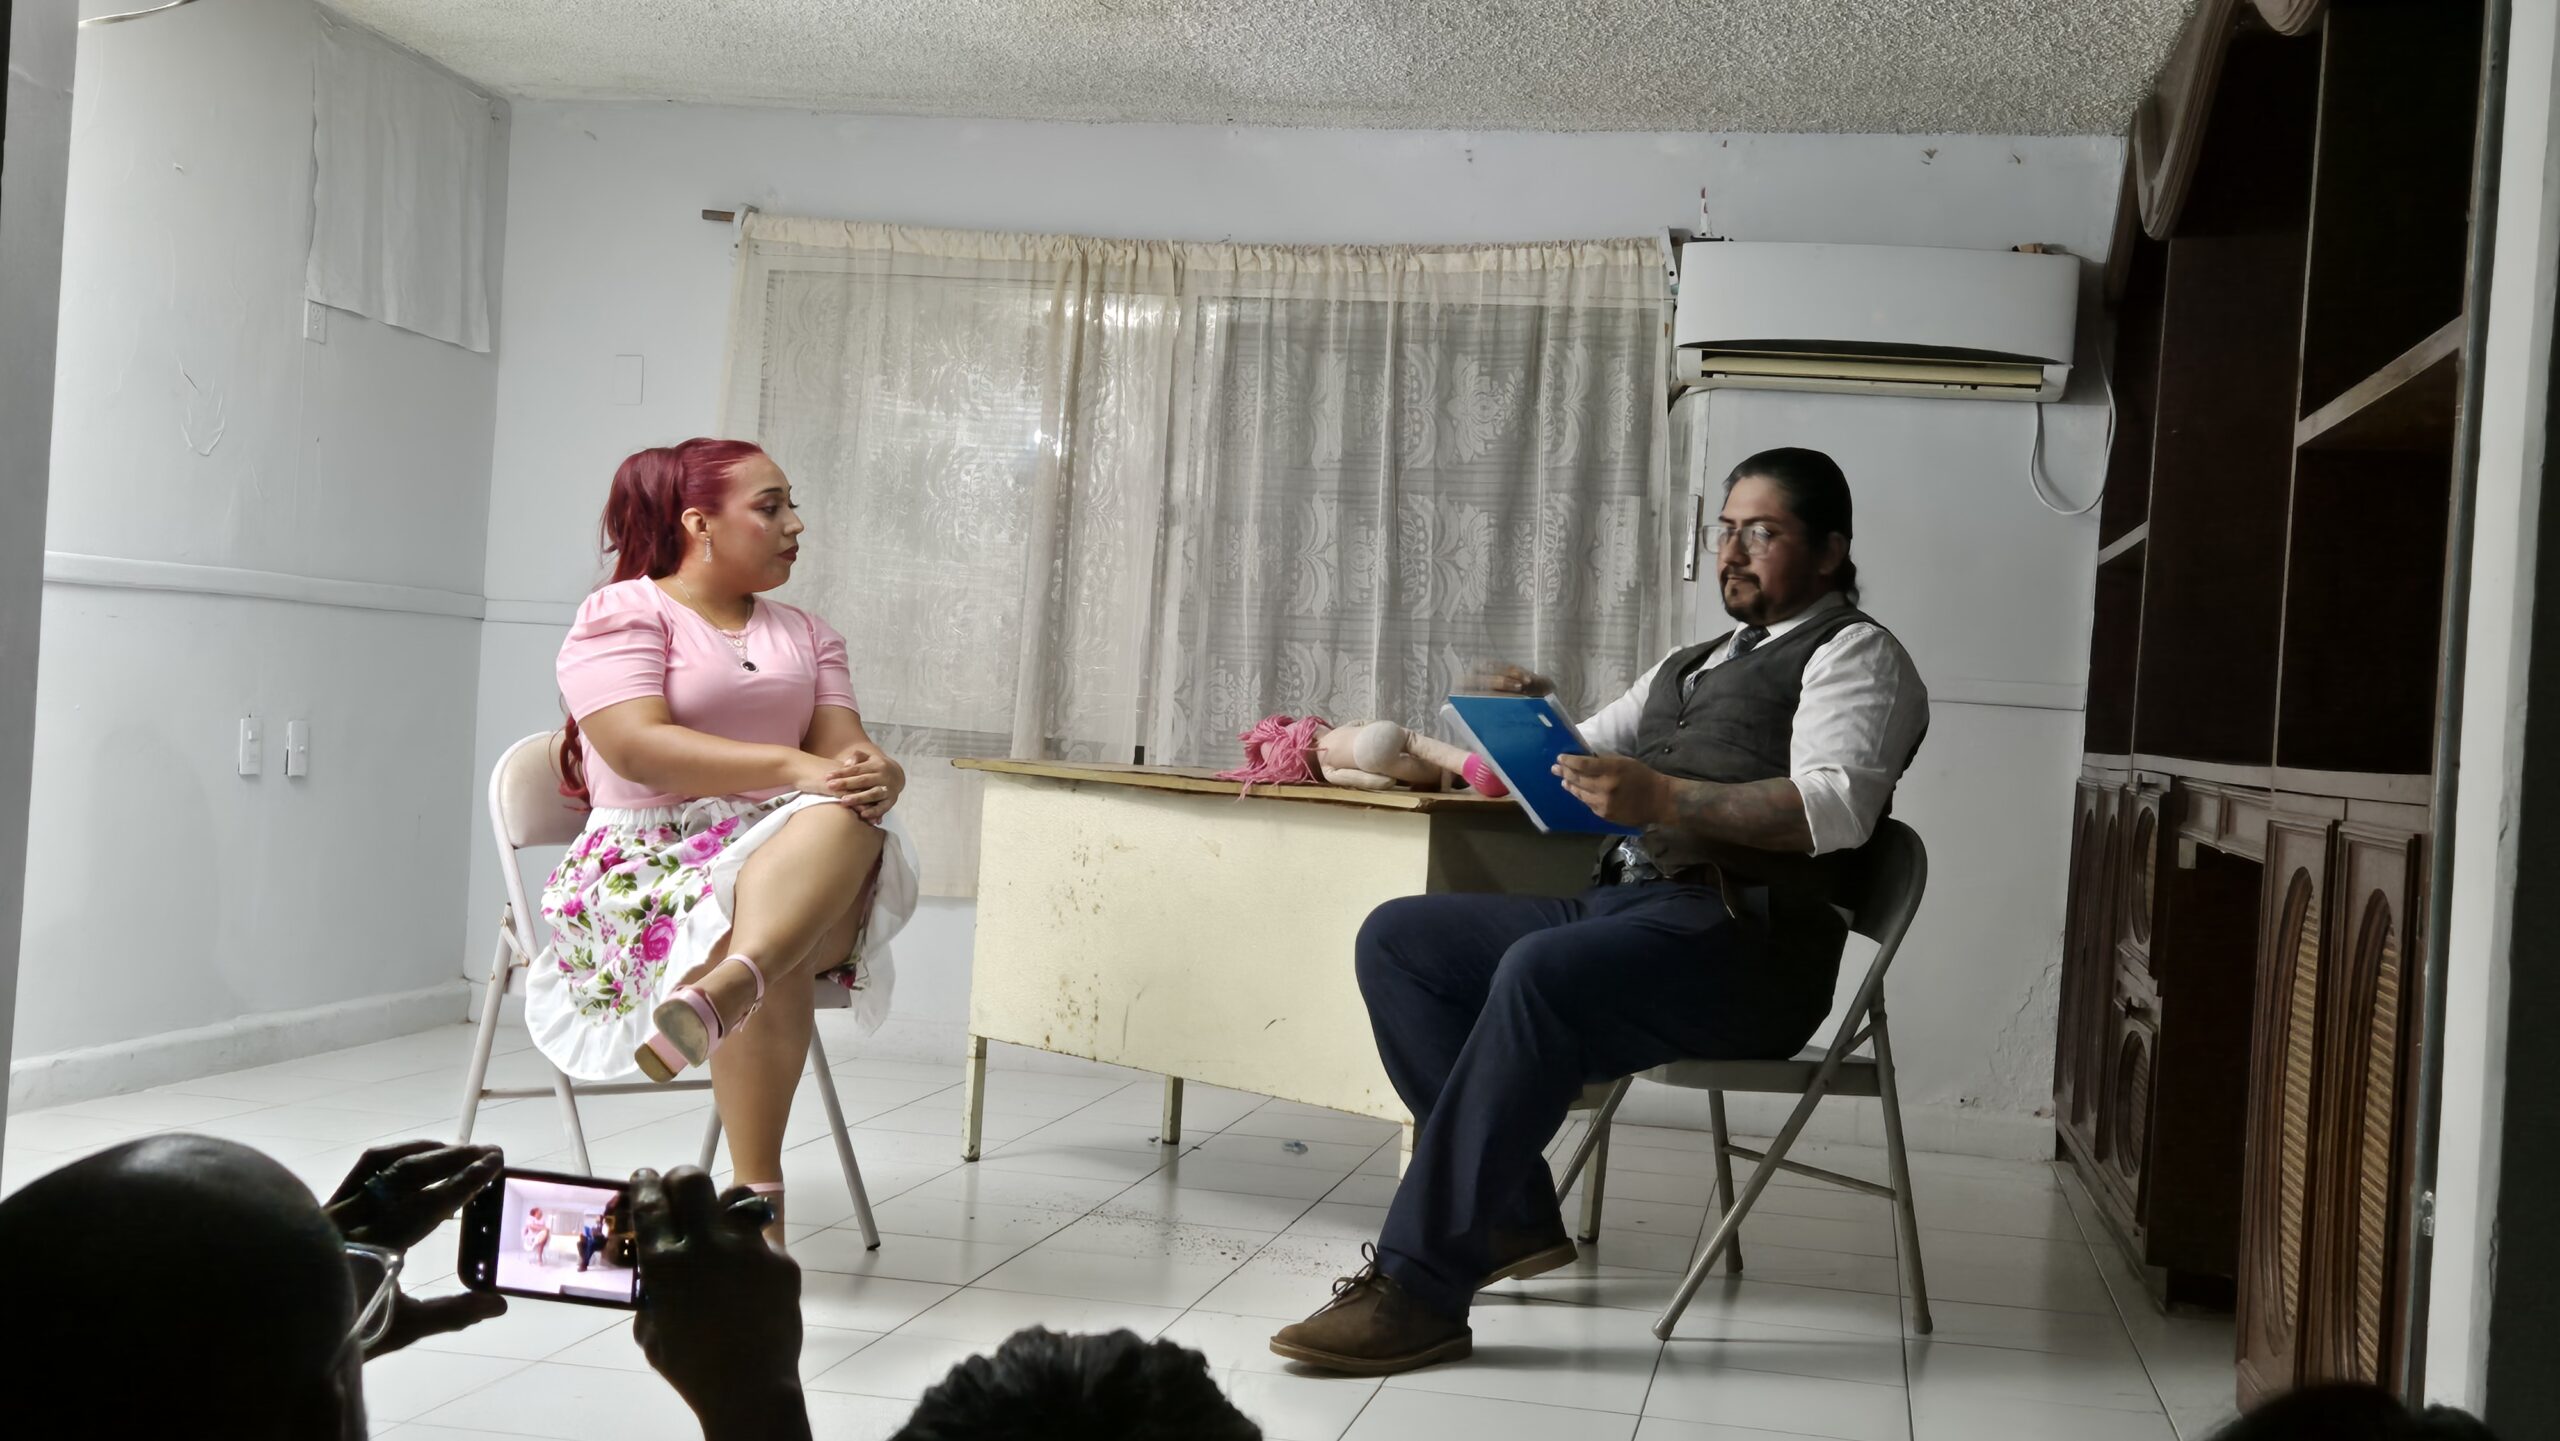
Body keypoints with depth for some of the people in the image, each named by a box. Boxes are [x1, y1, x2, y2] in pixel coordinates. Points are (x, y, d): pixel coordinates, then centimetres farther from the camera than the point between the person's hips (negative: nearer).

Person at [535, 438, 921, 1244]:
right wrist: (790, 766, -25)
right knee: (776, 961, -36)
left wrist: (877, 772, -19)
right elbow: (638, 747, -15)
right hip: (647, 864, -3)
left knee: (850, 814, -34)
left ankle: (719, 991, -58)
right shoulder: (622, 612, 2)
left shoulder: (805, 633, 22)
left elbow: (844, 746, 8)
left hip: (787, 850, 4)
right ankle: (758, 1198, -36)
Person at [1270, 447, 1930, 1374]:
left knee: (1540, 974, -36)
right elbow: (1580, 763, 30)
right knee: (1395, 939, -4)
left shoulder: (1853, 653, 3)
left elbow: (1837, 808, -15)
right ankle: (1513, 1217, -9)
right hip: (1615, 907, 9)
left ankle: (1420, 1288, -32)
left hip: (1740, 940, -9)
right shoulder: (1692, 665, 29)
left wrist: (1665, 798, -27)